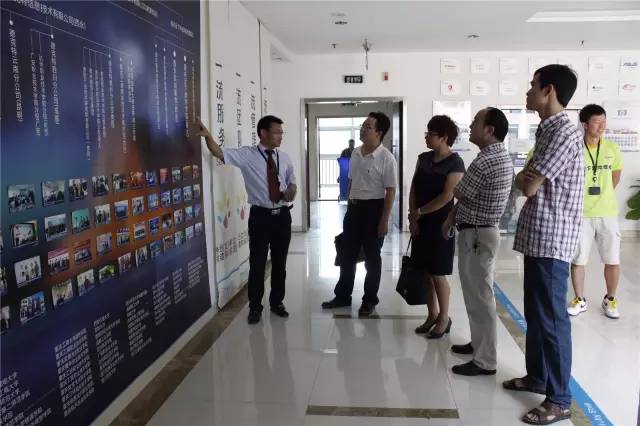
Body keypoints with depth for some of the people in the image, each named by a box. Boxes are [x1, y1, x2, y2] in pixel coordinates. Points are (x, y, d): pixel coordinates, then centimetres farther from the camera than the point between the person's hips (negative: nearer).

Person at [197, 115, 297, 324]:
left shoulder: (284, 158, 8)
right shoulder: (247, 155, -5)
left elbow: (292, 182, 18)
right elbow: (219, 152, -15)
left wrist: (291, 191, -5)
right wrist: (208, 136, -33)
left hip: (282, 215, 4)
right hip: (260, 216, -4)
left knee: (280, 262, 13)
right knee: (257, 264, 4)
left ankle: (277, 302, 31)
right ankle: (255, 307, 20)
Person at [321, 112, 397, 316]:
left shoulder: (386, 158, -15)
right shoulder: (356, 153, 7)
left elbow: (390, 191, -15)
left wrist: (384, 220, -17)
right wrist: (350, 206, 16)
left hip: (373, 208, -7)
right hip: (354, 207, 7)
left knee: (372, 257, 7)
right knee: (347, 255, 14)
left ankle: (369, 300, 22)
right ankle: (343, 296, 28)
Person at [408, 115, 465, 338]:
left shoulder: (455, 163, -11)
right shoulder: (423, 158, 8)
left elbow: (446, 196, -17)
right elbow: (413, 188, 7)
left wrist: (419, 212, -11)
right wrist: (413, 217, -4)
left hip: (440, 223, -6)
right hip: (420, 222, 6)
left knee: (437, 273, 1)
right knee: (425, 272, 10)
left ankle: (444, 318, 17)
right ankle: (432, 315, 23)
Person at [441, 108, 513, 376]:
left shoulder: (484, 161, -23)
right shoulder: (501, 156, 12)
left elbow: (459, 193, -10)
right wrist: (451, 219, 17)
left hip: (476, 235, -10)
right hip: (480, 231, 10)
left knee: (480, 296, -3)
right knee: (475, 293, 20)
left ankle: (485, 361, 6)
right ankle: (478, 342, 33)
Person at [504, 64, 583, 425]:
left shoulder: (564, 132, -16)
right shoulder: (547, 130, 15)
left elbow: (528, 186, -18)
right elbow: (530, 181, 16)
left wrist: (523, 178, 3)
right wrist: (526, 178, -6)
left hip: (552, 239, -10)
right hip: (537, 236, 10)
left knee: (551, 318, -2)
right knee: (535, 313, 18)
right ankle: (537, 376, 33)